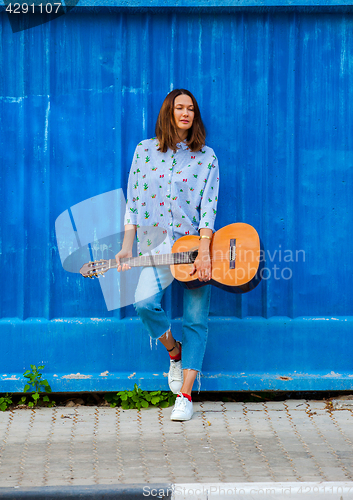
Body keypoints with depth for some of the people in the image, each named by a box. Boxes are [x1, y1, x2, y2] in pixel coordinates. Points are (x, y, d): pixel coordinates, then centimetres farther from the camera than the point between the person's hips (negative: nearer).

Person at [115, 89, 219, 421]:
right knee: (144, 302, -23)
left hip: (197, 246, -1)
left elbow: (208, 206, -5)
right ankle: (174, 352, 6)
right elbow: (133, 201, 8)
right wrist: (127, 246, -1)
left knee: (195, 320, -5)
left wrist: (204, 253, -16)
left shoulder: (206, 157, 3)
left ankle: (185, 396, 1)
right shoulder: (145, 151, 8)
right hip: (159, 246, 1)